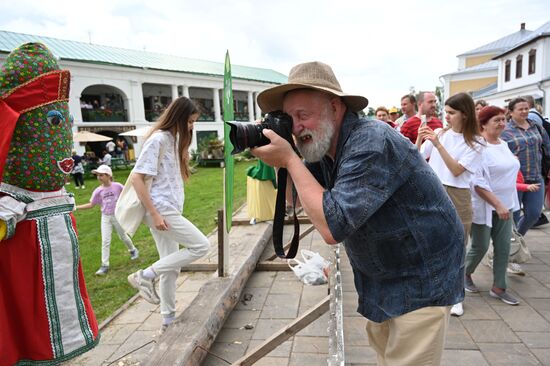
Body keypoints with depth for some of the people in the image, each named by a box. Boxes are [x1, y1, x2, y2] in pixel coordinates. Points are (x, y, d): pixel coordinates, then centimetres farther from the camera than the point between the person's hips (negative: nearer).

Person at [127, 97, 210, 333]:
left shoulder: (173, 139, 14)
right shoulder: (158, 139, -13)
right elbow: (136, 178, -18)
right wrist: (154, 214, -20)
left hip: (169, 210, 9)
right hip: (161, 210, -9)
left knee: (171, 266, 12)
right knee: (201, 245, -8)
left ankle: (168, 320, 23)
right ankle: (145, 276, -2)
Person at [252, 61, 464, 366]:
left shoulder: (370, 143, -30)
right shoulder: (325, 147, -2)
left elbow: (333, 227, -35)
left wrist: (289, 159, -28)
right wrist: (279, 159, -10)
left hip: (422, 278, -8)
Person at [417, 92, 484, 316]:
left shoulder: (475, 142, -4)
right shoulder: (439, 133, 2)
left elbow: (456, 170, -14)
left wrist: (438, 145, -20)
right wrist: (419, 140, -14)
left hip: (457, 197, -2)